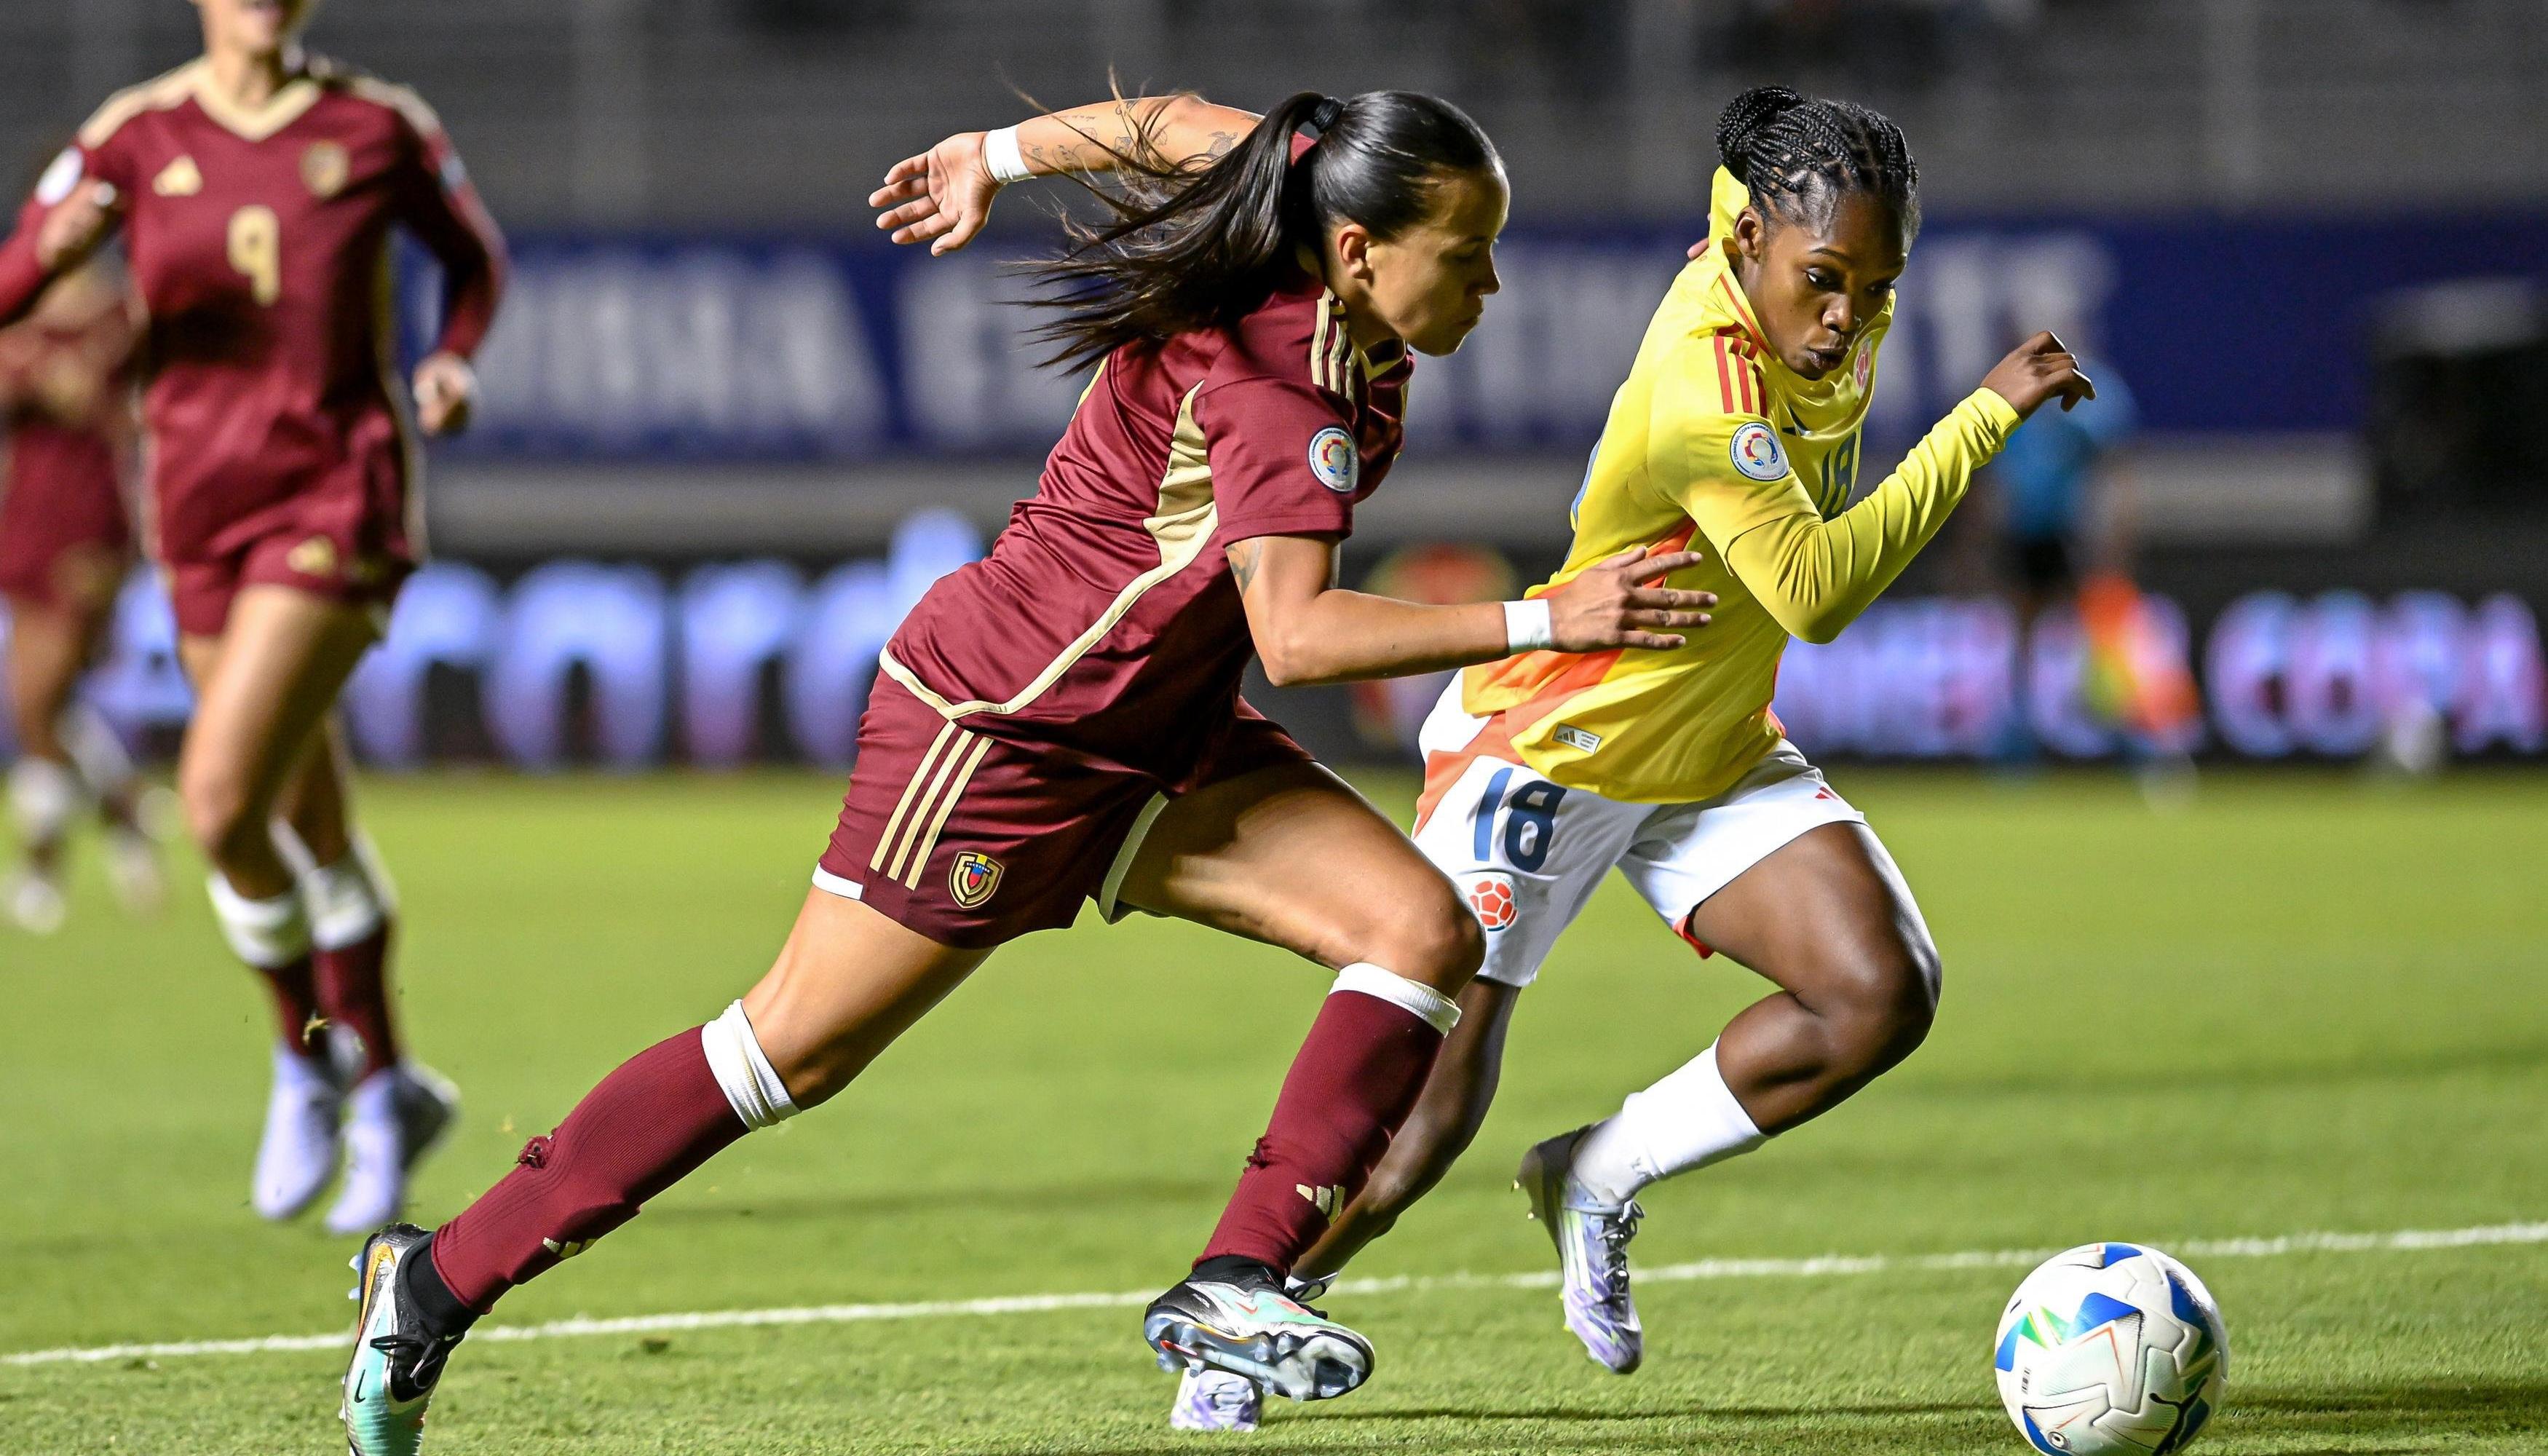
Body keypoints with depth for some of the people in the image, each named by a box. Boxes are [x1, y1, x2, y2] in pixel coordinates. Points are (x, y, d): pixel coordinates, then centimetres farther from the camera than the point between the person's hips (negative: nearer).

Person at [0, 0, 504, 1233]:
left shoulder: (377, 128, 0)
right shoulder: (138, 138, 2)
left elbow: (474, 252, 17)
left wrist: (455, 362, -2)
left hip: (339, 496, -3)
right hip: (201, 505, 3)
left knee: (221, 801, -18)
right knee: (313, 829, 13)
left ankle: (310, 1062, 3)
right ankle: (383, 1091, 32)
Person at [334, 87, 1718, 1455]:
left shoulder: (1287, 236, -5)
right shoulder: (1281, 397, -30)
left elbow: (1179, 124, 14)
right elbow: (1294, 633, -41)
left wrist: (994, 156, 30)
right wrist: (1540, 623, -42)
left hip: (1154, 740, 9)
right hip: (996, 726, -9)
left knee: (1424, 931, -8)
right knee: (788, 1050, -1)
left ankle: (1234, 1286, -12)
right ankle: (442, 1278, 11)